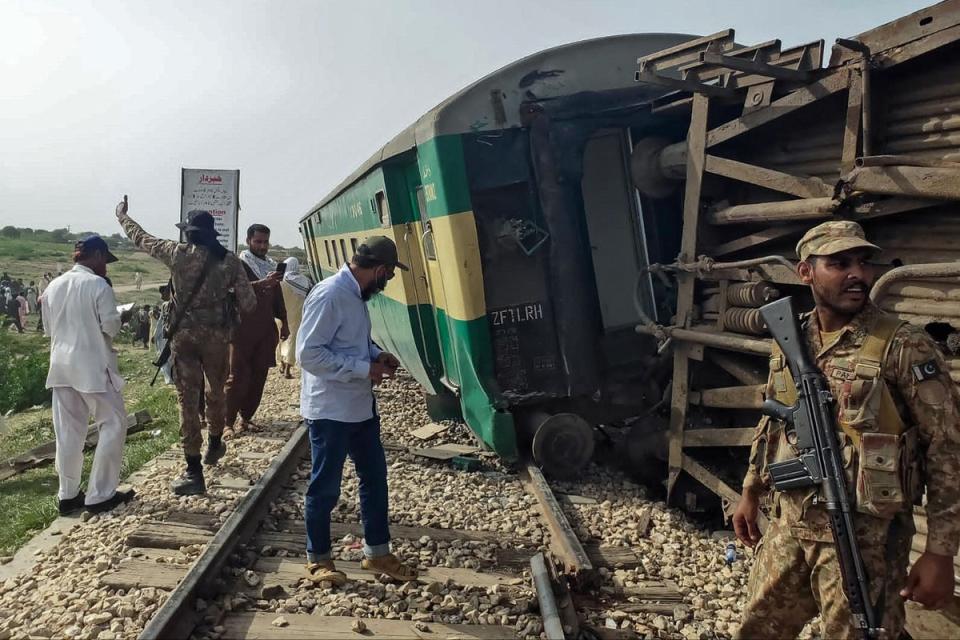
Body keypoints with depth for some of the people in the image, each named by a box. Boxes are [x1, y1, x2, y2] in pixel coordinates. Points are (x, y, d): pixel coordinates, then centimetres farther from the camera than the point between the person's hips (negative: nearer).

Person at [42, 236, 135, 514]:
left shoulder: (54, 286, 8)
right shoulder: (98, 285, -12)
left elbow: (49, 329, 14)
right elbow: (111, 327, -14)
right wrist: (117, 317, 6)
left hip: (61, 364, 7)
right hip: (92, 365, -7)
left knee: (69, 431, 12)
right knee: (113, 423, 4)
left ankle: (67, 496, 18)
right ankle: (100, 495, 3)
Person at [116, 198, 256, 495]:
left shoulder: (178, 253, -6)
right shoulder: (230, 260, -4)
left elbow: (141, 238, 10)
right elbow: (248, 303, -4)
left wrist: (122, 216, 28)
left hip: (184, 335, -1)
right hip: (216, 335, 2)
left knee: (188, 398, 0)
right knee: (216, 391, 22)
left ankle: (194, 471, 0)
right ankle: (214, 446, 42)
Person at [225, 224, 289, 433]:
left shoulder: (271, 266, 16)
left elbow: (277, 295, 23)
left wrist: (284, 322, 20)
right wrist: (262, 283, -37)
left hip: (266, 329, 6)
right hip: (243, 329, -6)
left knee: (259, 376, 6)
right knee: (238, 376, -6)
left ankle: (246, 417, 17)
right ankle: (228, 421, 0)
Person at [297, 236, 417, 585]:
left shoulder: (356, 294, 6)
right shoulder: (329, 295, -22)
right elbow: (308, 353, -24)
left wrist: (377, 354, 2)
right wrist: (364, 369, -21)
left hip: (360, 406, 9)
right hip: (330, 410, -9)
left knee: (374, 476, 15)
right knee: (325, 487, 6)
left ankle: (377, 552, 30)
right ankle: (318, 559, 24)